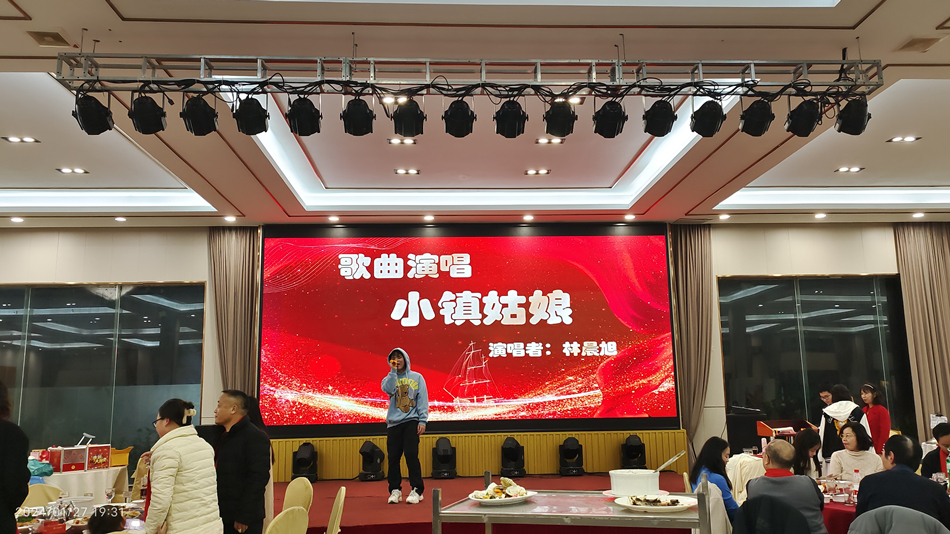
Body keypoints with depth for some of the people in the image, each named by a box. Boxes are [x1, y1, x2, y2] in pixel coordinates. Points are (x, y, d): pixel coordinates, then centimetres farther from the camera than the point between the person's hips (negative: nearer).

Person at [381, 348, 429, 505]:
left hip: (411, 421, -2)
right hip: (393, 423, 2)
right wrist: (393, 371, -8)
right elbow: (388, 389, -11)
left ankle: (416, 490, -3)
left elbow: (423, 399, 3)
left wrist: (422, 420, -5)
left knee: (411, 454, -11)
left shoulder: (417, 377, 9)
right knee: (393, 457, 0)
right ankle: (395, 490, 11)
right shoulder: (389, 378, 13)